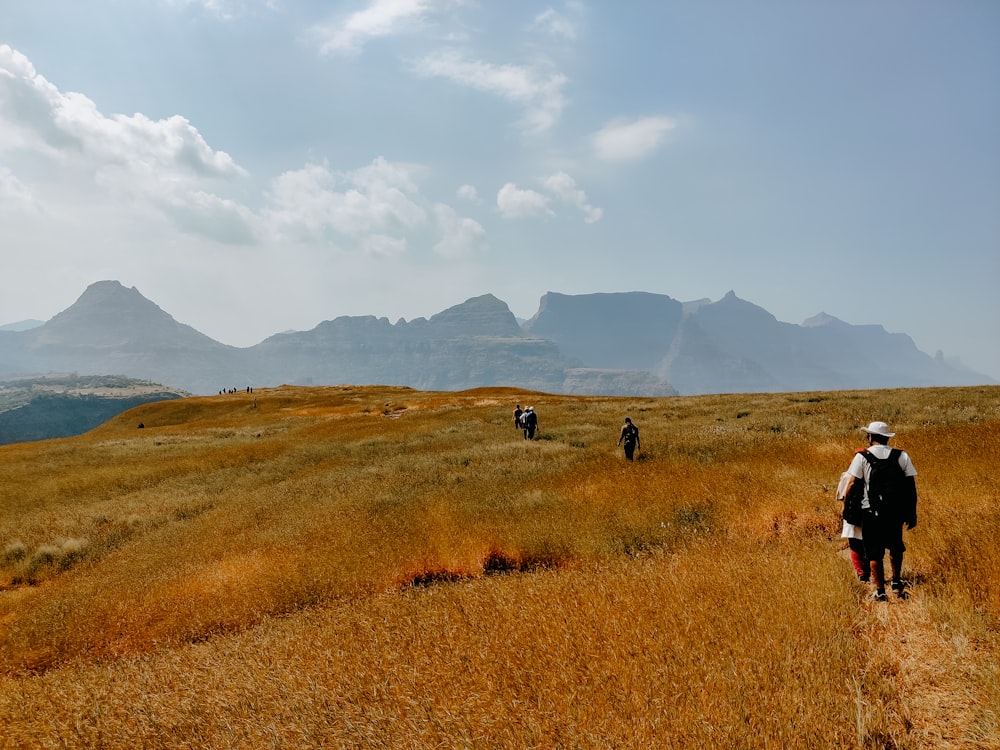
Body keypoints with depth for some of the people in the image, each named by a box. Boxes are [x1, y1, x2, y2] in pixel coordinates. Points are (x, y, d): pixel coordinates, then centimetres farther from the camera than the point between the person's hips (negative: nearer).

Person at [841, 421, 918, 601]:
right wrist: (912, 512, 8)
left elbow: (852, 483, -10)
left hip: (872, 512, -3)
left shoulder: (862, 457, -5)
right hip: (896, 512, 3)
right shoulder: (902, 456, 3)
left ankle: (880, 591, 11)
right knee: (896, 547, 26)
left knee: (874, 553, 7)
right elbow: (911, 486, 2)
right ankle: (897, 583, 26)